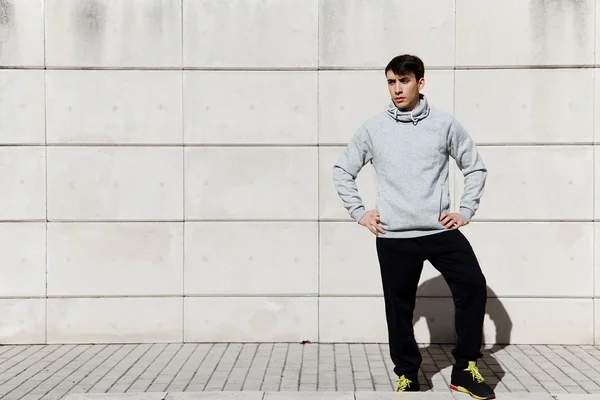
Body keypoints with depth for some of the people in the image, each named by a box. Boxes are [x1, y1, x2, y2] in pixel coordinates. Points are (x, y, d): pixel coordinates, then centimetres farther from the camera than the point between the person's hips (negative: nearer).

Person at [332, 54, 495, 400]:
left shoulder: (445, 124, 2)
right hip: (393, 237, 0)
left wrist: (466, 212, 3)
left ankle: (466, 370, 4)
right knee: (399, 309, 6)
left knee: (473, 286, -12)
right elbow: (342, 171, 12)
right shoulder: (372, 129, 3)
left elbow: (476, 167, 11)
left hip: (441, 230, 0)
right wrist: (359, 212, 4)